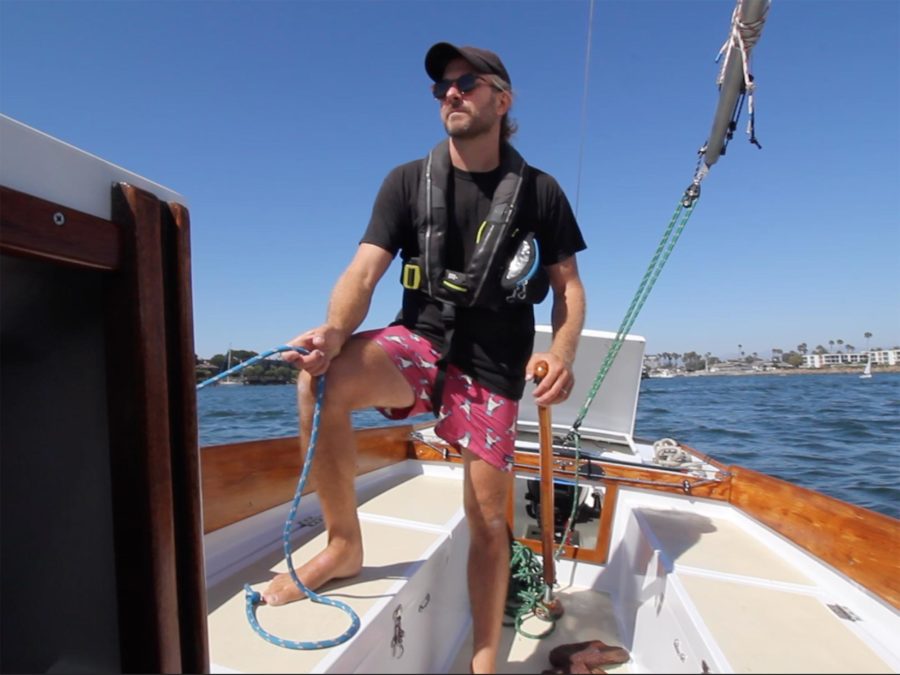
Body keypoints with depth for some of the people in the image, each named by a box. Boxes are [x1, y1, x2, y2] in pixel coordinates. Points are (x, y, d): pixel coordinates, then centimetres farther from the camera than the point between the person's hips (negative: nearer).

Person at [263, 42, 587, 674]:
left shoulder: (539, 190, 4)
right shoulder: (408, 181, 4)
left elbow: (568, 284, 5)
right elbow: (363, 271, -7)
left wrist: (562, 351, -15)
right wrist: (335, 330, -29)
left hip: (494, 365, 0)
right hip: (418, 342, 1)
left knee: (488, 516, 0)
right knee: (322, 379, -29)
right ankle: (344, 543, -7)